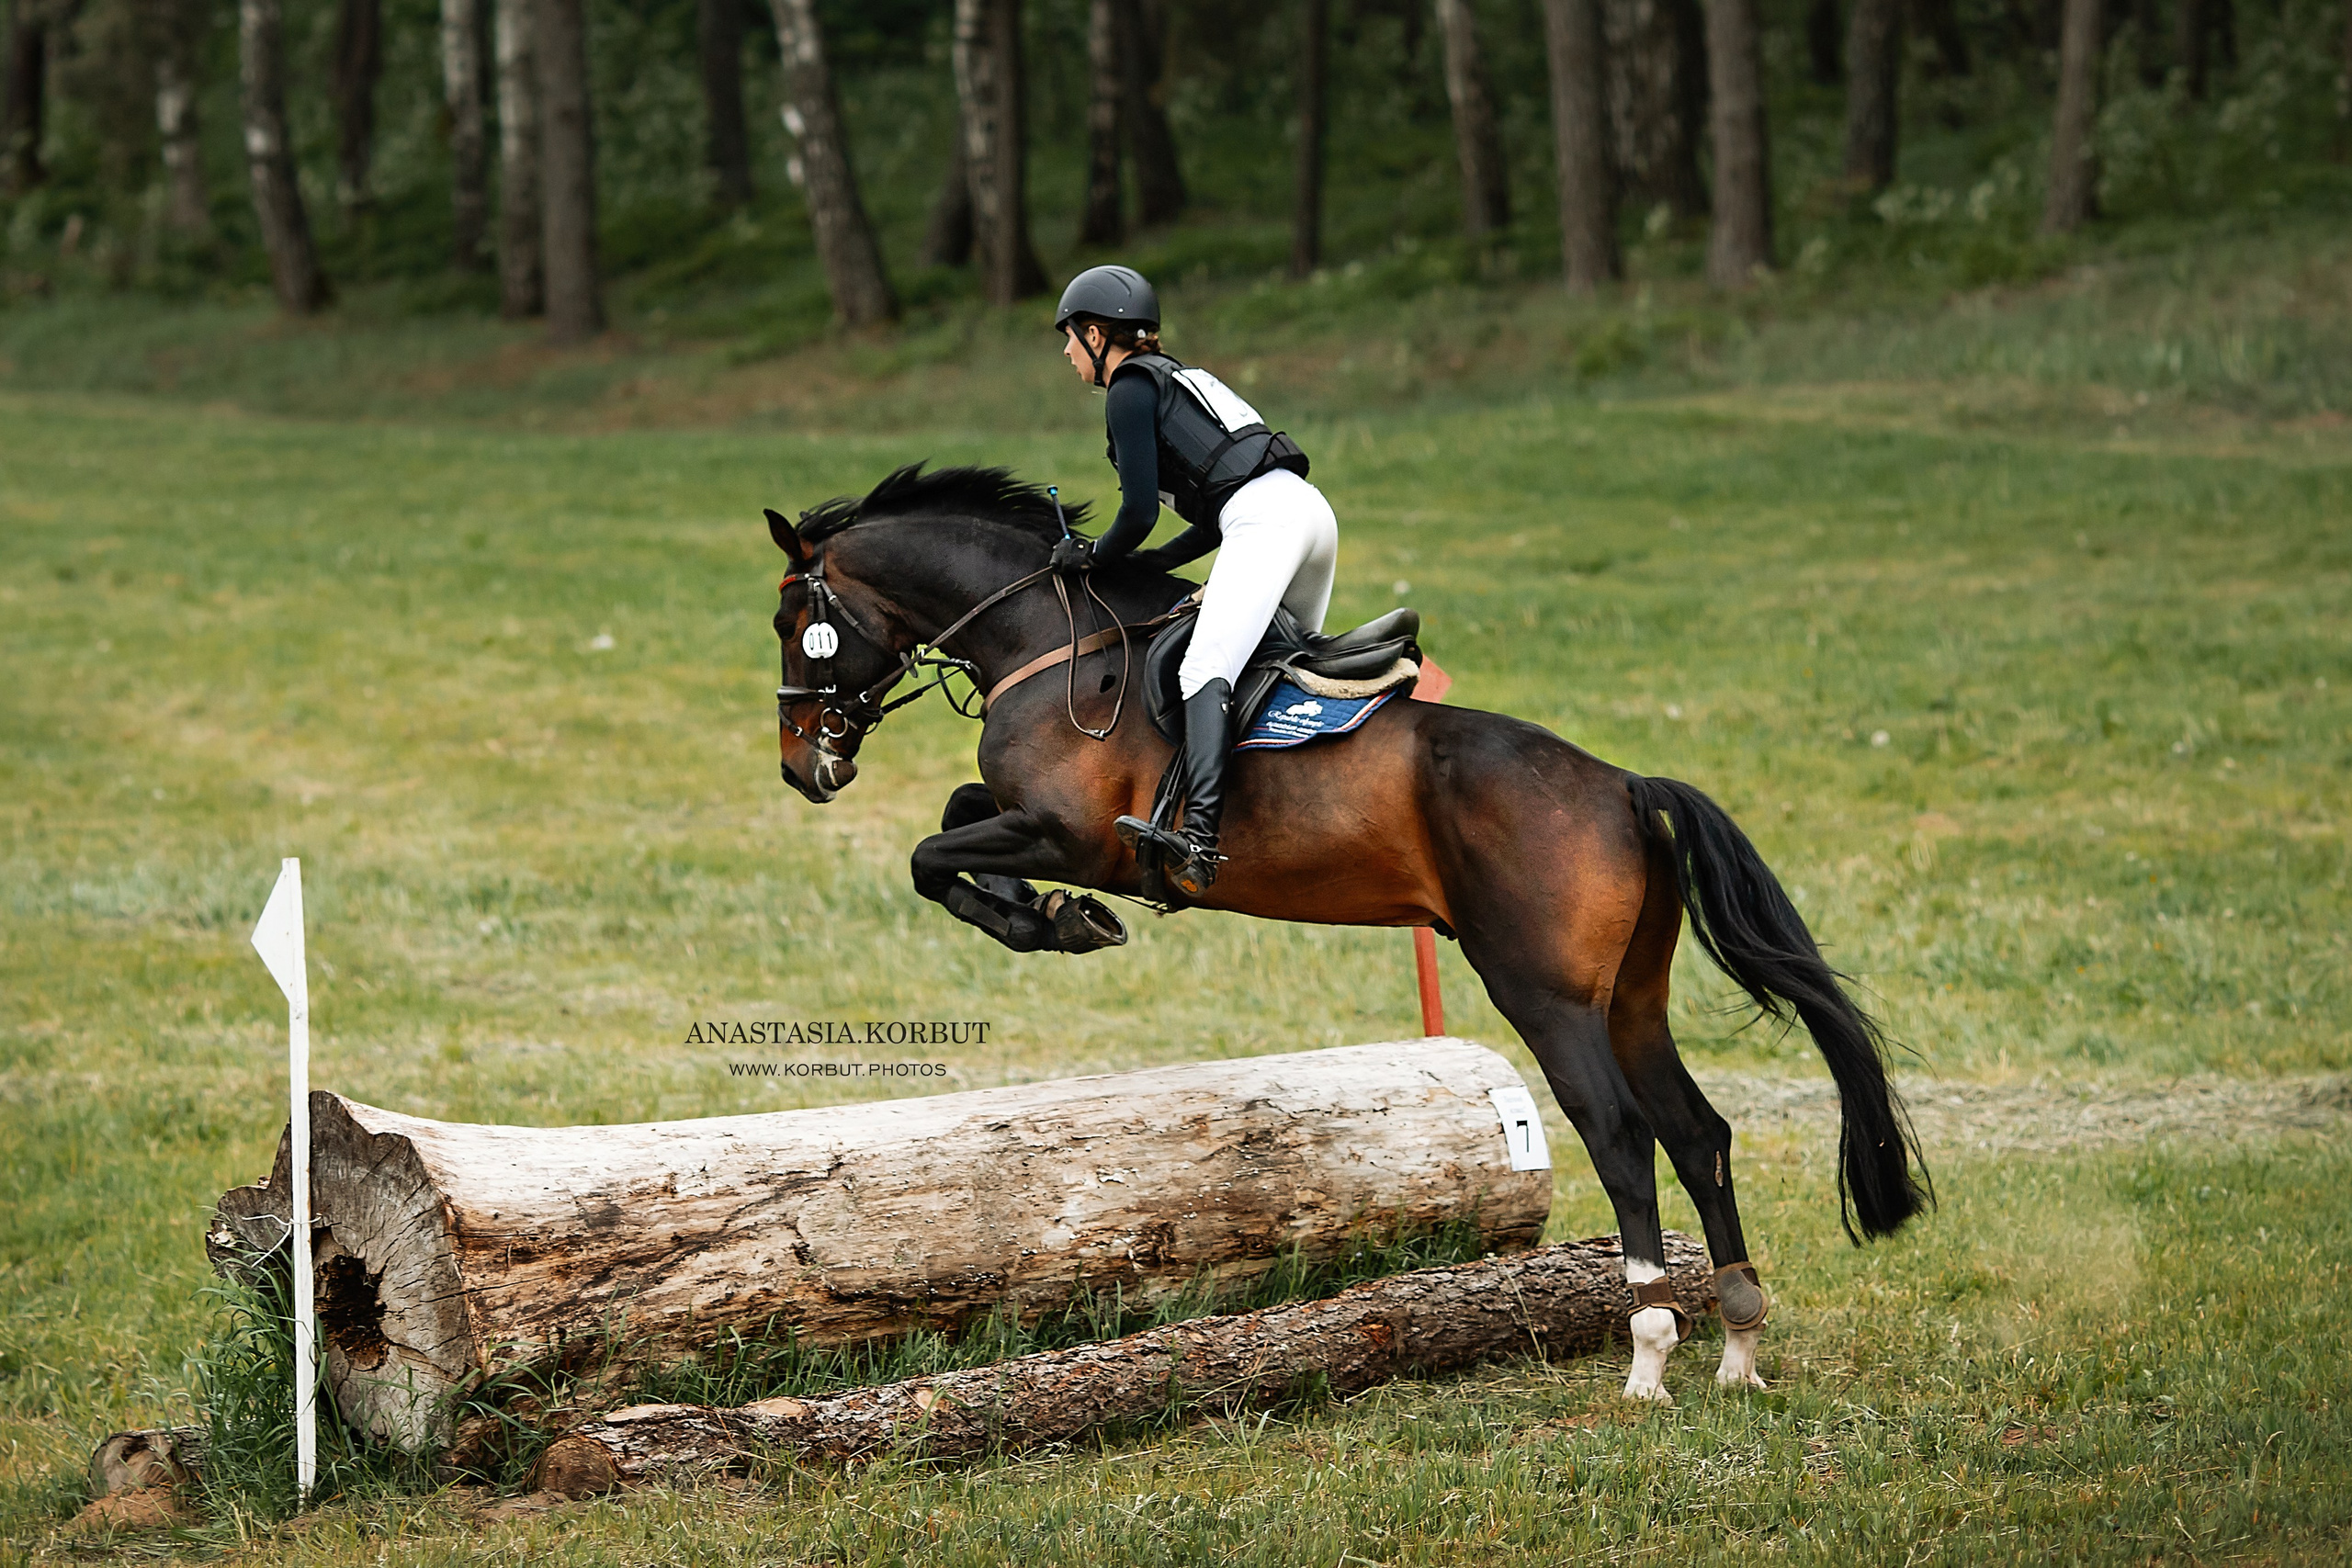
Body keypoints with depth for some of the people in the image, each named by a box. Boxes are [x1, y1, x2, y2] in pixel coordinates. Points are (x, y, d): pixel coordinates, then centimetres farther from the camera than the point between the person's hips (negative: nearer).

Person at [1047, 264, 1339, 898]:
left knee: (1204, 670, -24)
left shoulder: (1130, 387, 3)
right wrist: (1157, 561, 24)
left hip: (1267, 520, -10)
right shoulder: (1175, 378, 31)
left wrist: (1093, 556, 13)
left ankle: (1198, 839, -43)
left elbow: (1140, 511, -4)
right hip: (1309, 510, 10)